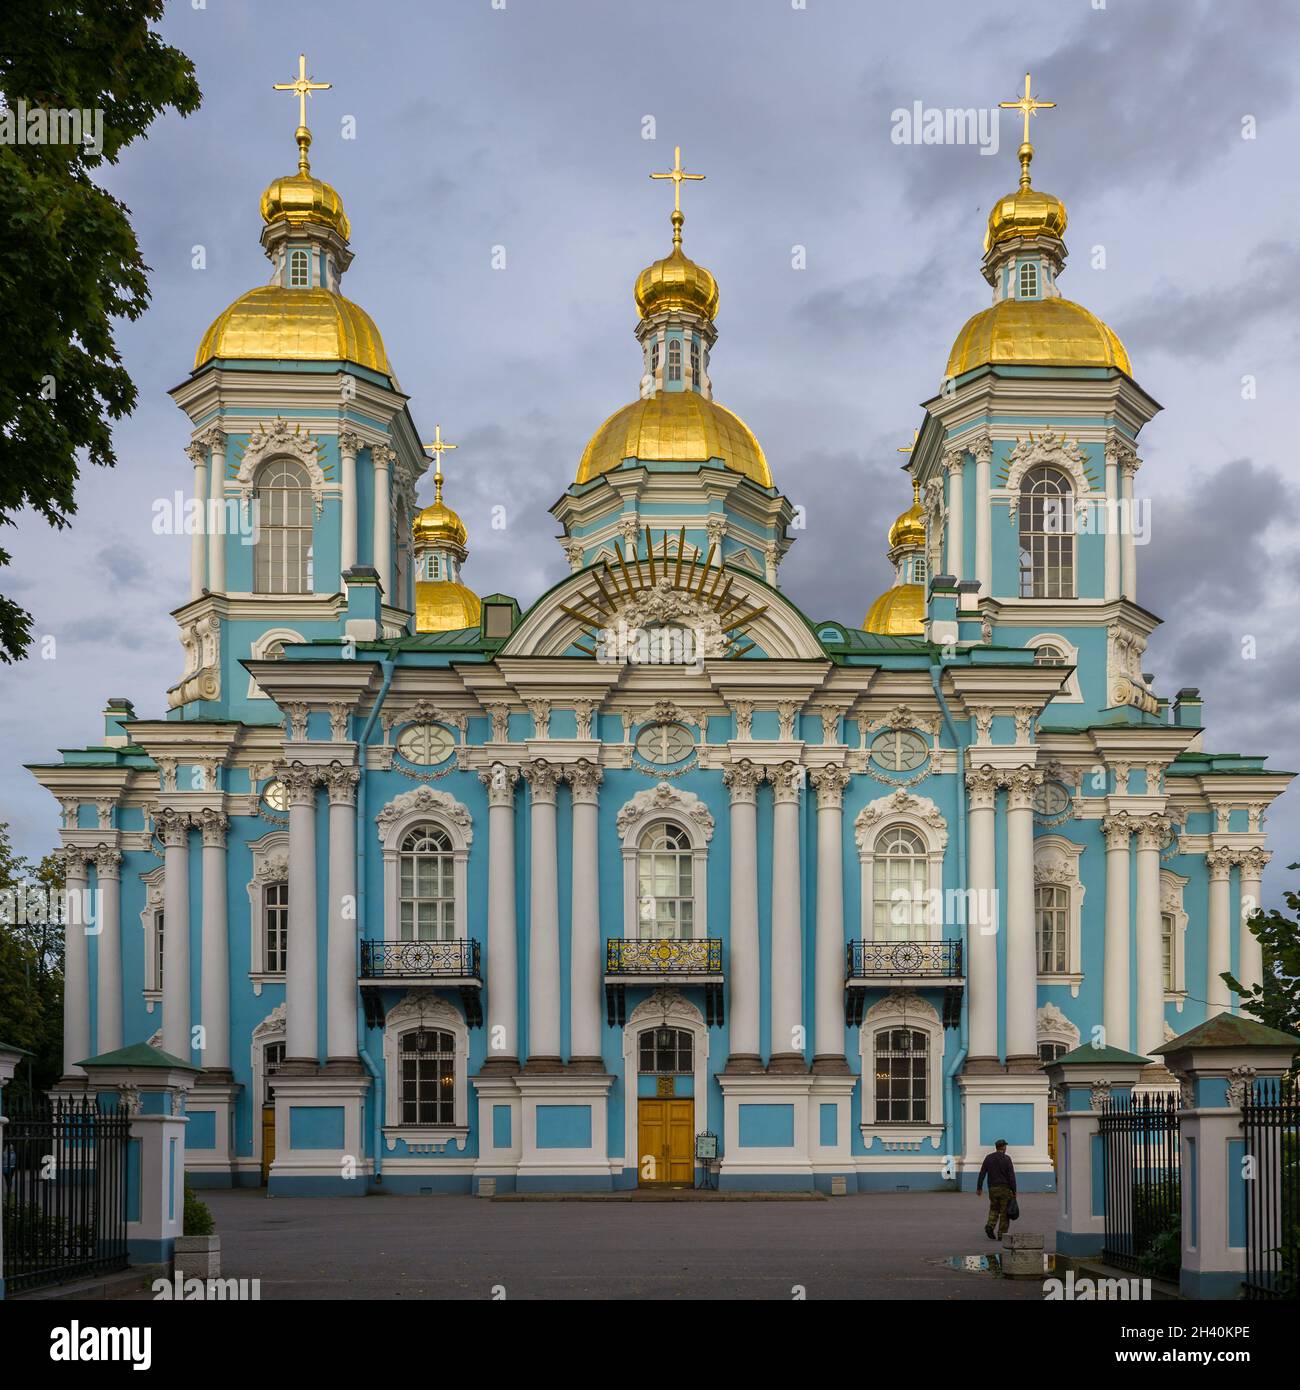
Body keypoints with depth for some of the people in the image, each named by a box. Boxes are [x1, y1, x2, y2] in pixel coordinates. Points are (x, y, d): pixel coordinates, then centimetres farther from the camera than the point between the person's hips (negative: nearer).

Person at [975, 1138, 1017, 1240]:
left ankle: (990, 1226, -6)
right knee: (1004, 1212, 5)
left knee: (994, 1209, 18)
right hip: (1005, 1189, -3)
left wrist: (979, 1188, 7)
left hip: (992, 1189, 3)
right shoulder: (1006, 1158, -7)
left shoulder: (988, 1158, 4)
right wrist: (1014, 1191, -6)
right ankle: (1001, 1234, 3)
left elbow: (982, 1173, 2)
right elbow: (1011, 1176, -11)